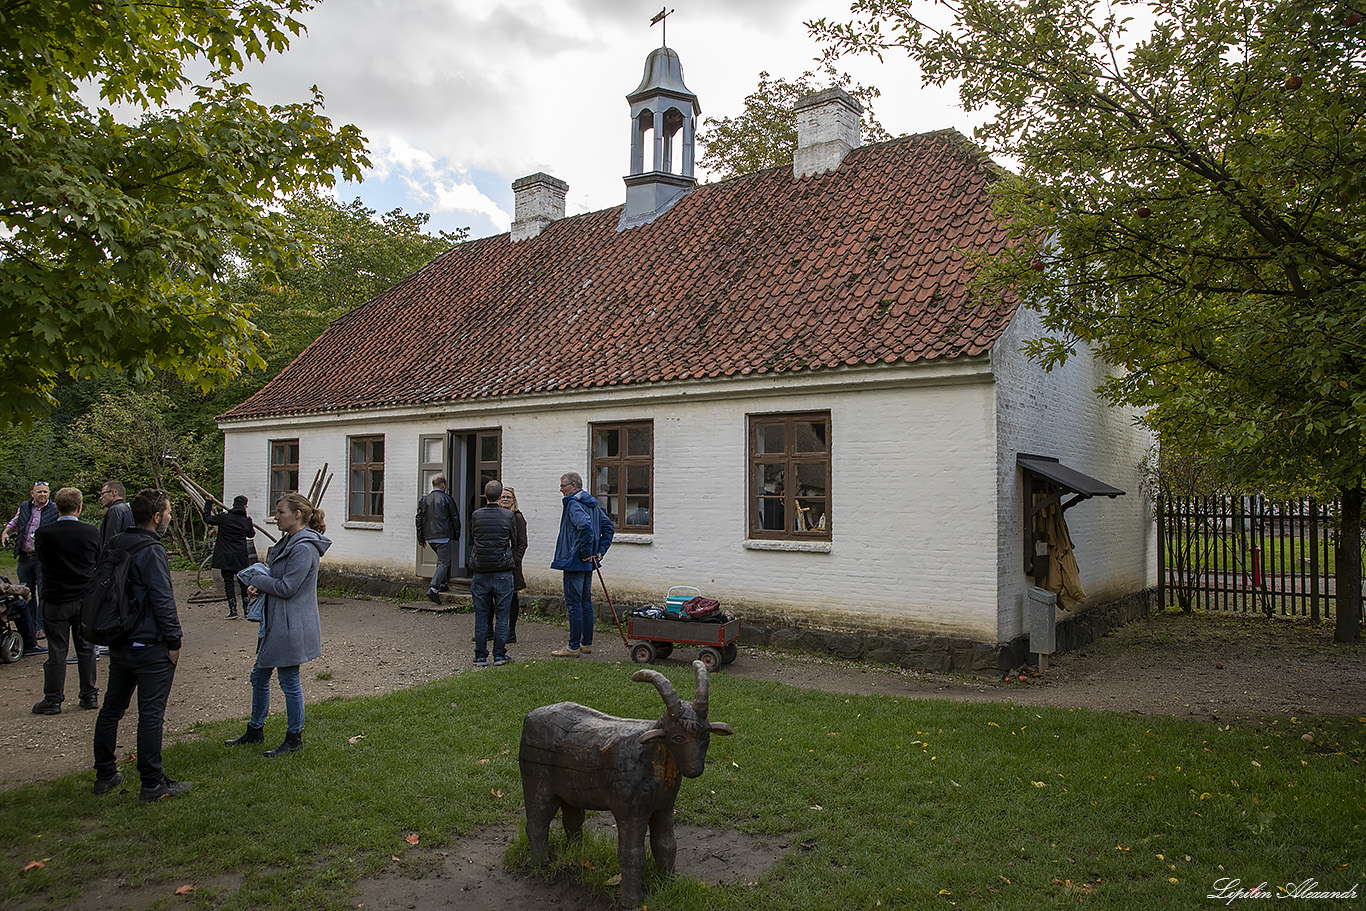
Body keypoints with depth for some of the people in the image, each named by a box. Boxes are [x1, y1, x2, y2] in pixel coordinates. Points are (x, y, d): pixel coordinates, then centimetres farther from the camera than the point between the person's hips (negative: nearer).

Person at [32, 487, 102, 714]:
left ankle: (53, 700, 13)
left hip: (55, 601, -1)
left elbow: (41, 559, 6)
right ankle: (89, 696, 17)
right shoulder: (91, 532, -8)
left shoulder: (43, 534, -11)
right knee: (86, 649, 11)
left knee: (56, 651, 6)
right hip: (86, 599, 1)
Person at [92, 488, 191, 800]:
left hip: (117, 643, 9)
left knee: (111, 708, 17)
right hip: (150, 645, -9)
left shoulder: (114, 546, 9)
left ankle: (105, 775, 27)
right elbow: (162, 600, -19)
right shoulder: (151, 550, -18)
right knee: (151, 713, -2)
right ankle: (152, 783, 4)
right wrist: (174, 640, -12)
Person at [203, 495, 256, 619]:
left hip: (226, 557, -2)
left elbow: (207, 519, 5)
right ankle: (246, 609, 15)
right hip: (241, 557, 2)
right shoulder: (246, 521, 0)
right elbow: (251, 534, 17)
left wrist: (208, 504, 16)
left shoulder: (224, 517, -7)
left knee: (229, 582, 3)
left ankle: (233, 610, -1)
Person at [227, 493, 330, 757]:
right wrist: (259, 586, -1)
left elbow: (286, 587, -23)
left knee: (289, 682, 2)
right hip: (276, 623, 10)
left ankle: (294, 739, 16)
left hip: (291, 625, -10)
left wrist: (257, 579, -8)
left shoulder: (304, 548, -21)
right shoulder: (288, 542, 11)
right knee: (259, 676, 19)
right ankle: (255, 731, 34)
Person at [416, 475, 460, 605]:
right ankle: (433, 589, -21)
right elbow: (455, 518, -2)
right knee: (444, 562, -6)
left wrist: (421, 539, 12)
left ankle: (442, 584, 28)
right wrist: (456, 535, 10)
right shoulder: (447, 499, -4)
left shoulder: (424, 500, 8)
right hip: (443, 536, -6)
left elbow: (419, 520, 8)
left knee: (441, 559, 26)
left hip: (429, 537, 6)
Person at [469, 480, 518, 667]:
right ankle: (499, 655, 9)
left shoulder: (476, 516, -1)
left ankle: (480, 656, 11)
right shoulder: (508, 516, -3)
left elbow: (472, 538, 12)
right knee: (501, 615, 6)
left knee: (481, 615, 8)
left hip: (480, 573, 1)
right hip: (503, 572, -1)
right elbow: (514, 543, 7)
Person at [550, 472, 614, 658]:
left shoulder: (574, 504, -14)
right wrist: (599, 551, 13)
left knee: (573, 603, -4)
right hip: (588, 564, 10)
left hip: (575, 562, -10)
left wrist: (585, 553, -22)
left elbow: (585, 526, -31)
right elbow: (609, 527, 18)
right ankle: (587, 643, 21)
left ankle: (574, 647, 0)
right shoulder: (592, 504, 15)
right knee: (586, 602, 14)